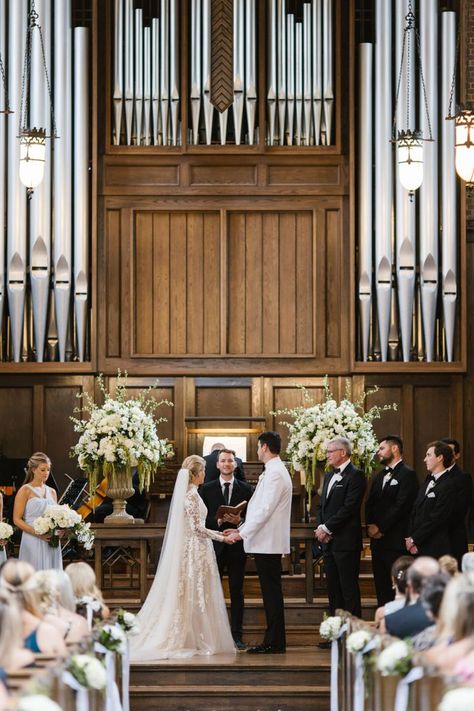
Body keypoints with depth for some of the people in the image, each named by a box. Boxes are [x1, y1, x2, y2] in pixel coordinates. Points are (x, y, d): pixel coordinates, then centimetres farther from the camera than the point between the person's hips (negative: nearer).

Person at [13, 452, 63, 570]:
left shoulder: (52, 492, 15)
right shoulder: (25, 491, -1)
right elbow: (17, 519, -6)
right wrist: (37, 533, -18)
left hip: (51, 543, 5)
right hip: (33, 542, -5)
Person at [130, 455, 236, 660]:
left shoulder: (185, 493, 11)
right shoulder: (192, 495, -16)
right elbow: (197, 528, -18)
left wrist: (216, 532, 17)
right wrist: (220, 537, -10)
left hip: (187, 549, 9)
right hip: (197, 551, -9)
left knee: (187, 595, 9)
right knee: (196, 595, -4)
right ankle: (199, 641, -1)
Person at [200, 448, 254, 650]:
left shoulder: (246, 489, 6)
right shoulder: (207, 489, 6)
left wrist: (239, 520, -15)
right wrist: (217, 521, -15)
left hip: (237, 547, 0)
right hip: (214, 546, 0)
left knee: (237, 592, 3)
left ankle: (236, 636, 6)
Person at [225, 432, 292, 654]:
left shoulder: (275, 473, -15)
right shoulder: (274, 471, 17)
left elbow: (265, 510, -20)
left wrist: (242, 533, -16)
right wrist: (241, 528, 17)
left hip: (268, 543, -10)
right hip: (267, 543, 10)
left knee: (271, 592, -6)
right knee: (271, 592, 10)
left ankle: (274, 642, -4)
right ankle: (273, 641, 13)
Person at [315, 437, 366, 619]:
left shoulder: (355, 476, -9)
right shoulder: (329, 476, 18)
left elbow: (349, 508, -17)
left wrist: (326, 529, -14)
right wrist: (320, 527, 1)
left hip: (346, 542, -8)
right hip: (328, 541, 8)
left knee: (349, 588, -6)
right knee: (333, 588, 10)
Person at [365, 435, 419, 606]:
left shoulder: (407, 474, -7)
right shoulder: (379, 476, 20)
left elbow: (401, 506, -14)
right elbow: (370, 504, 17)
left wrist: (380, 528, -12)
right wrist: (370, 526, -1)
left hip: (396, 540, -8)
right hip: (378, 540, 8)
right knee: (381, 584, 8)